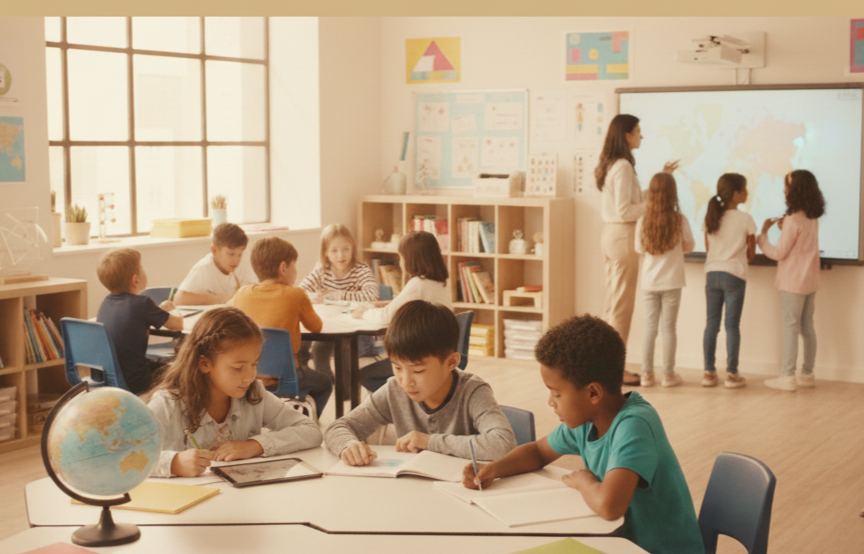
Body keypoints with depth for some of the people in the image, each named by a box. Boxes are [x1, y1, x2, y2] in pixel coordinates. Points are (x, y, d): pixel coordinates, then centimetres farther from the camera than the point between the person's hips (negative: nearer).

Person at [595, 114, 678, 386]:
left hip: (610, 234, 10)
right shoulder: (623, 166, -17)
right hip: (623, 235, -10)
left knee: (612, 302, 14)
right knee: (622, 305, -2)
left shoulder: (610, 165, 12)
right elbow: (624, 211, -21)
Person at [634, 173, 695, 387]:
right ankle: (668, 375, 11)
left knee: (649, 327, 9)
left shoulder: (643, 221, -7)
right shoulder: (679, 220, -11)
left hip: (649, 281, 2)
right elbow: (689, 246, 1)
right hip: (672, 281, -2)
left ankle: (647, 374, 11)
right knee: (668, 328, 5)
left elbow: (639, 249, 3)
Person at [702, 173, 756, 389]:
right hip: (734, 275, -4)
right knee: (732, 325, 1)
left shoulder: (710, 217, 3)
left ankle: (709, 372, 11)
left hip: (712, 273, 4)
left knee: (711, 323, 9)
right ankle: (732, 374, 5)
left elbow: (708, 249, 8)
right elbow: (751, 253, -1)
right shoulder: (745, 219, -9)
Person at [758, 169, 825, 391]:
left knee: (790, 327, -4)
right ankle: (807, 374, 18)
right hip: (810, 281, 8)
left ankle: (788, 377, -3)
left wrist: (761, 236, -3)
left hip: (793, 282, -8)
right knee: (807, 326, 12)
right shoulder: (813, 218, 8)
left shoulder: (793, 220, -18)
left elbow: (778, 253, -14)